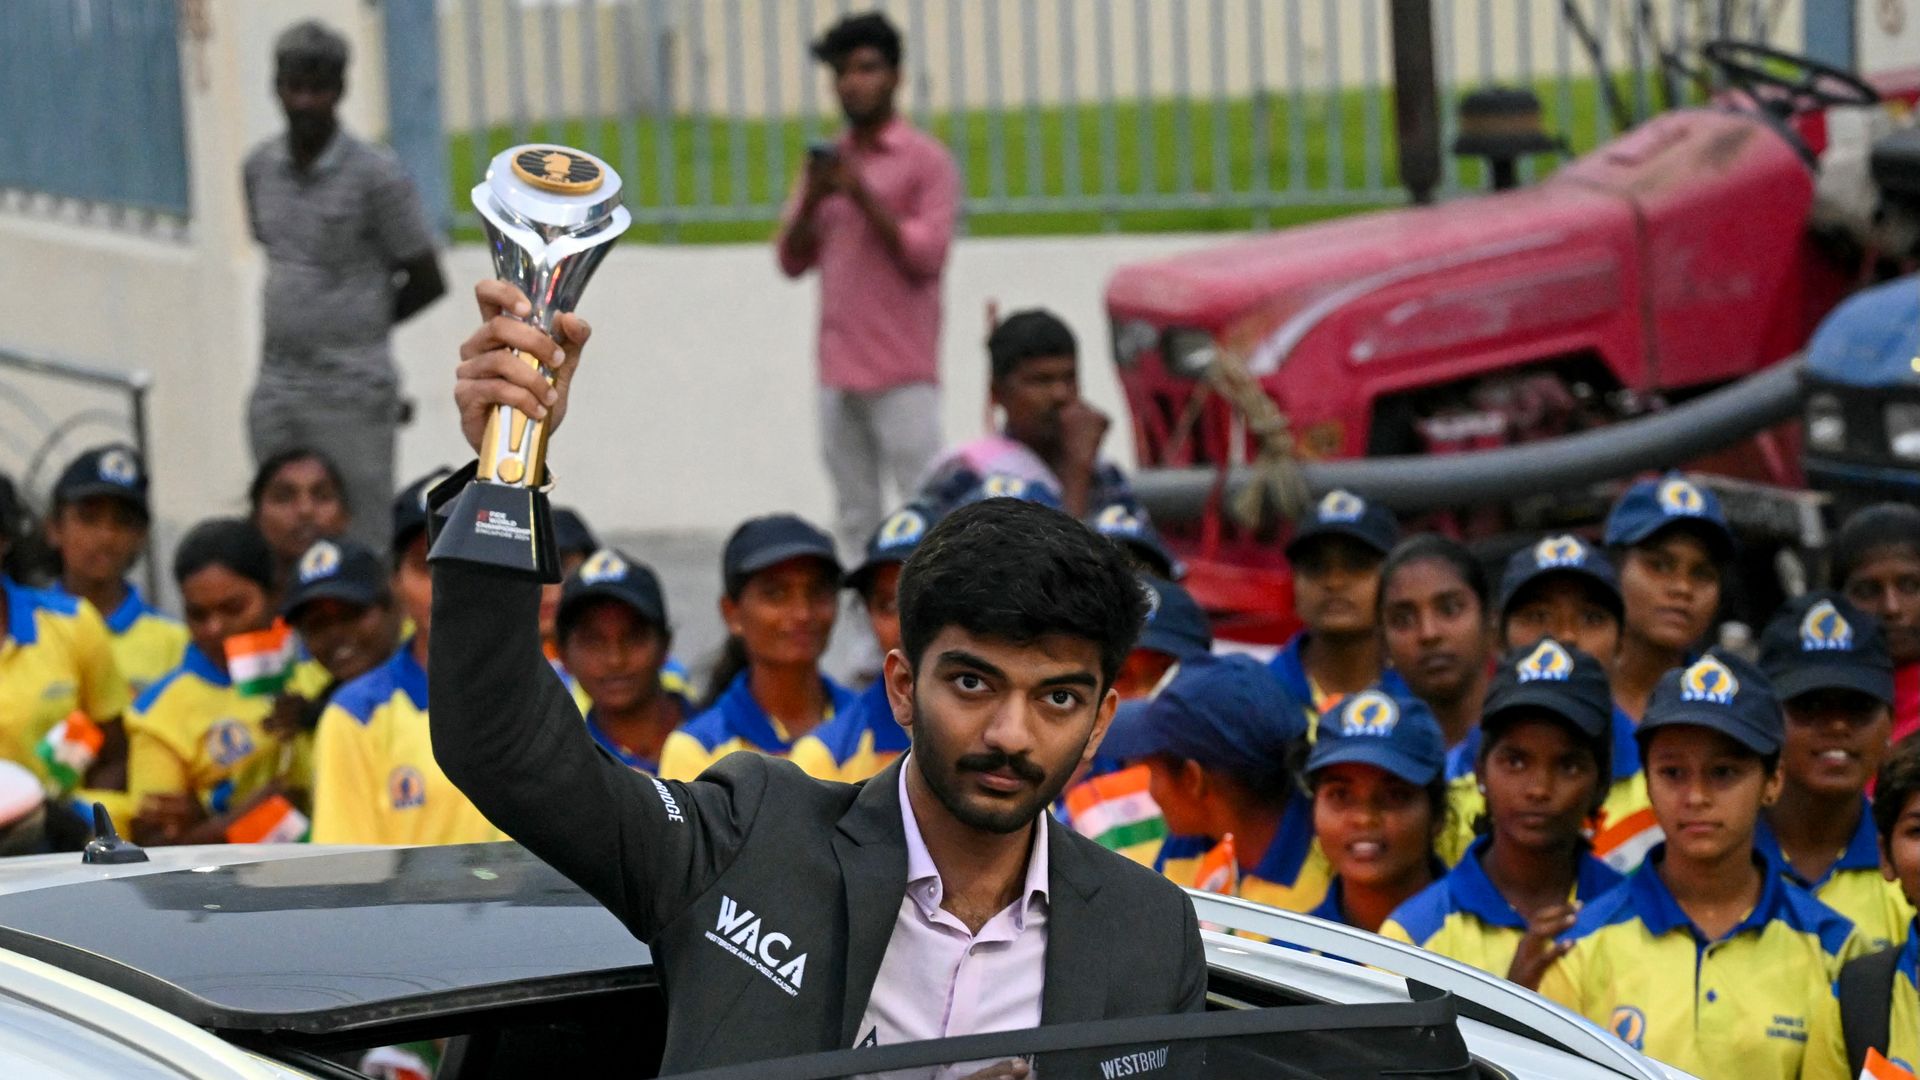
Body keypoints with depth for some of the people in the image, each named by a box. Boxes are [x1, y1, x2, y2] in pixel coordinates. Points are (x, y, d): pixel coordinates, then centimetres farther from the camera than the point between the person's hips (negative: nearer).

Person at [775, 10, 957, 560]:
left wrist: (863, 196, -17)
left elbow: (926, 255, -11)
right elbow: (792, 261, 12)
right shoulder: (825, 160, 16)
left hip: (902, 375, -6)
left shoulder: (926, 160, -2)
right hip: (838, 371, 6)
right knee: (854, 515, 7)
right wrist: (812, 200, -5)